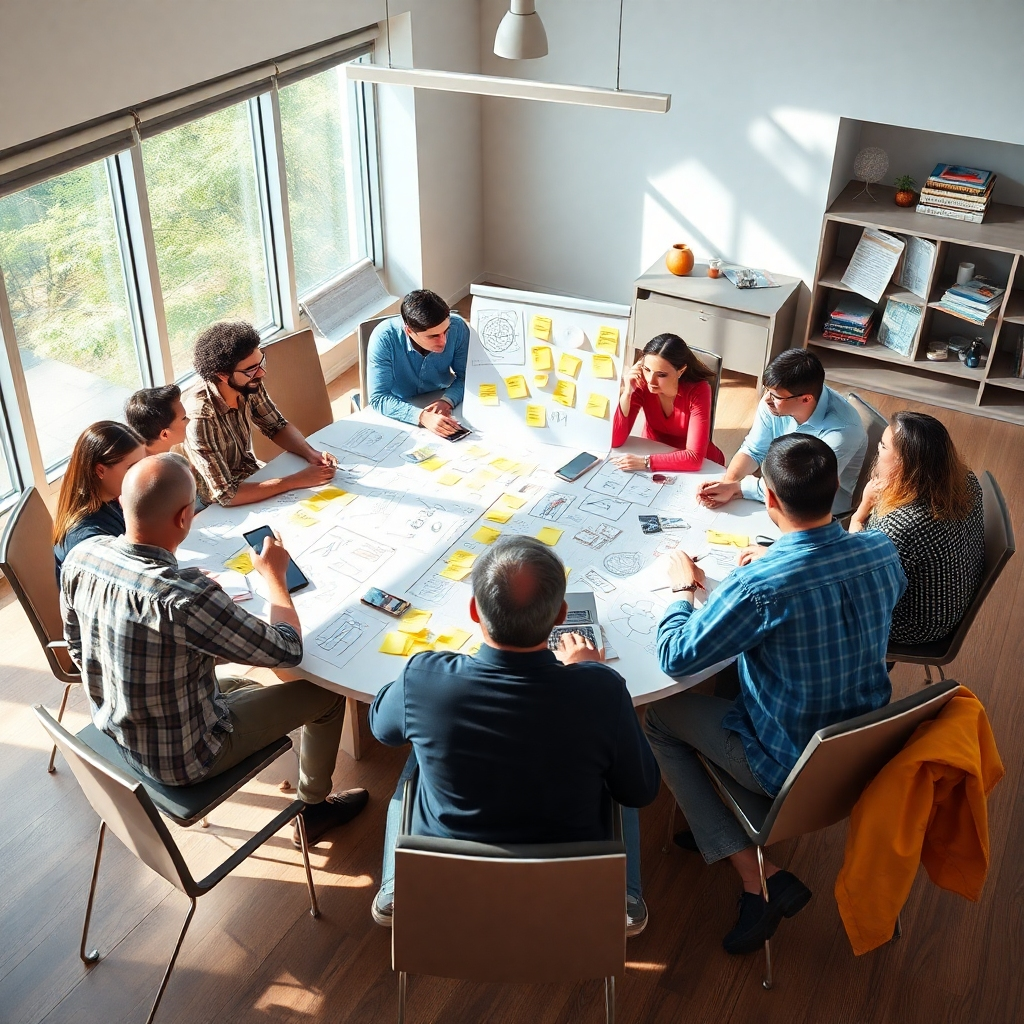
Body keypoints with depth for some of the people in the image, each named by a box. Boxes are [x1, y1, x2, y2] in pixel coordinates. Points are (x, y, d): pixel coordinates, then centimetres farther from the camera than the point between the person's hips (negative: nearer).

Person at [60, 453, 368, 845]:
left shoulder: (81, 555, -16)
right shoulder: (186, 597, -39)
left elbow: (77, 650, 3)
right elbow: (288, 651, -24)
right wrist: (274, 574, -9)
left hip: (113, 731, 7)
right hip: (180, 759, -7)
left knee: (248, 687, 31)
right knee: (325, 691, 10)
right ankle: (315, 806, 34)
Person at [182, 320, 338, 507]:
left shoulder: (247, 385, -14)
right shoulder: (198, 416, -33)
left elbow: (277, 426, 4)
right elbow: (225, 494, -33)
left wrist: (311, 454, -15)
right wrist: (299, 480, -31)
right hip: (218, 508, -6)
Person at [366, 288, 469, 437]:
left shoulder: (457, 327, -19)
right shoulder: (383, 338, -26)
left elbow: (466, 377, -8)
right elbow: (378, 398, -26)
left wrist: (447, 401, -29)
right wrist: (422, 417, -41)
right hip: (400, 412, -2)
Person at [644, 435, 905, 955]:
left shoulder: (758, 587, -32)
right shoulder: (883, 551, -13)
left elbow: (674, 658, -19)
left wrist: (684, 587, -2)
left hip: (790, 770, -7)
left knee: (658, 715, 11)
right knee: (732, 672, 26)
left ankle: (757, 876, 9)